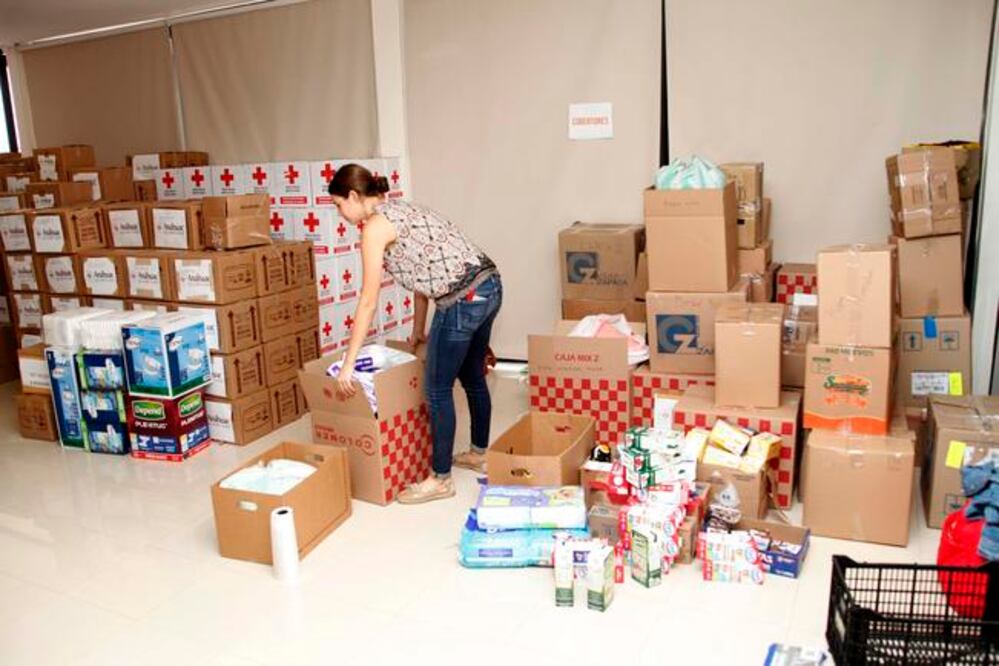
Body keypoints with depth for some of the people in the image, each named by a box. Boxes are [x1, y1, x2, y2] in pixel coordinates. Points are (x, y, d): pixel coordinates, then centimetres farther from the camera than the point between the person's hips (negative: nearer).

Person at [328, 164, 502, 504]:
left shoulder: (375, 225, -6)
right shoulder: (401, 210, 20)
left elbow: (368, 301, -9)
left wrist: (348, 364, -4)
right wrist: (418, 331, 32)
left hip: (462, 300, -10)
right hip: (489, 286, 10)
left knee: (438, 390, 4)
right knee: (472, 377, 24)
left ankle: (440, 479, 17)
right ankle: (480, 453, 41)